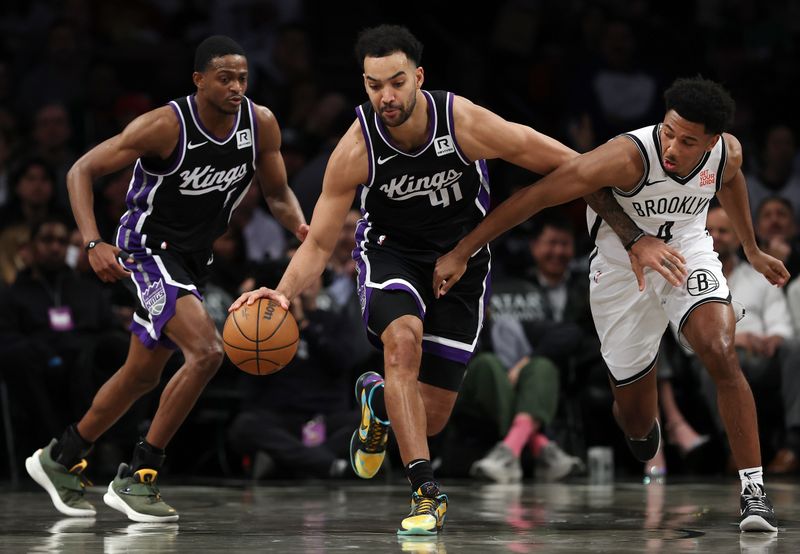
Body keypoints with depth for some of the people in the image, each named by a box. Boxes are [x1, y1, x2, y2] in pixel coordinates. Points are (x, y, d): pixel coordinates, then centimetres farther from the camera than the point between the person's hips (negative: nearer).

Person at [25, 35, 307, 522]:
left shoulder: (260, 125, -9)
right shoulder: (167, 126, -23)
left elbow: (278, 194, 5)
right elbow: (81, 171, -18)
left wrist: (302, 228, -17)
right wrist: (94, 243, -30)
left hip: (194, 257, 7)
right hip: (148, 245, -7)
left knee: (143, 375, 16)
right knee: (207, 351, -24)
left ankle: (60, 459, 36)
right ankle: (137, 476, -13)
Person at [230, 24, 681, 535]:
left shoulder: (467, 124, -27)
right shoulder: (356, 150, -24)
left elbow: (574, 169, -17)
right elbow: (319, 244, -16)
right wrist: (285, 291, -36)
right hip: (393, 252, -1)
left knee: (432, 417, -1)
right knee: (403, 337, -34)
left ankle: (379, 399, 37)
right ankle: (427, 492, -29)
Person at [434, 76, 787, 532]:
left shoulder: (728, 153, -18)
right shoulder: (629, 156, -34)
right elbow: (537, 195, -31)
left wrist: (752, 249, 23)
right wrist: (461, 254, -31)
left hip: (688, 255, 2)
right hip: (621, 268, -2)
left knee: (722, 355, -26)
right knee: (634, 416, 6)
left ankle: (753, 489, -19)